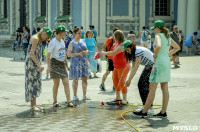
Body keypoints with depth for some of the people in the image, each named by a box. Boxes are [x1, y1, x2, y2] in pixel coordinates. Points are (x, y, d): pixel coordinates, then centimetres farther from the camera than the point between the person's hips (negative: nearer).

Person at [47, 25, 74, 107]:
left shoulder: (62, 41, 13)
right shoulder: (53, 42, -10)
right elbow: (48, 55, -13)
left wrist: (67, 65, 21)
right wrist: (48, 66, -20)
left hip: (62, 64, 7)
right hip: (55, 63, -7)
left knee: (66, 83, 0)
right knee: (56, 84, -1)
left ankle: (69, 101, 1)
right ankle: (55, 102, 11)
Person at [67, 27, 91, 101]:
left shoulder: (83, 41, 11)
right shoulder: (72, 43, -5)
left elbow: (87, 50, 19)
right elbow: (69, 54, -11)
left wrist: (85, 52, -6)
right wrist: (79, 54, -20)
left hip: (84, 62, 5)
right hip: (75, 63, -5)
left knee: (85, 79, 5)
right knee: (75, 79, 1)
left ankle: (84, 95, 14)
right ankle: (75, 96, 12)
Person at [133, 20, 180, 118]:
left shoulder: (158, 35, -11)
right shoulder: (168, 37, 13)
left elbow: (158, 46, -31)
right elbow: (177, 47, 25)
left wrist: (155, 55, -14)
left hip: (159, 63, -8)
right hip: (167, 63, 8)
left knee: (152, 89, -4)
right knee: (165, 89, 8)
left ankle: (144, 112, 2)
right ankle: (163, 112, 11)